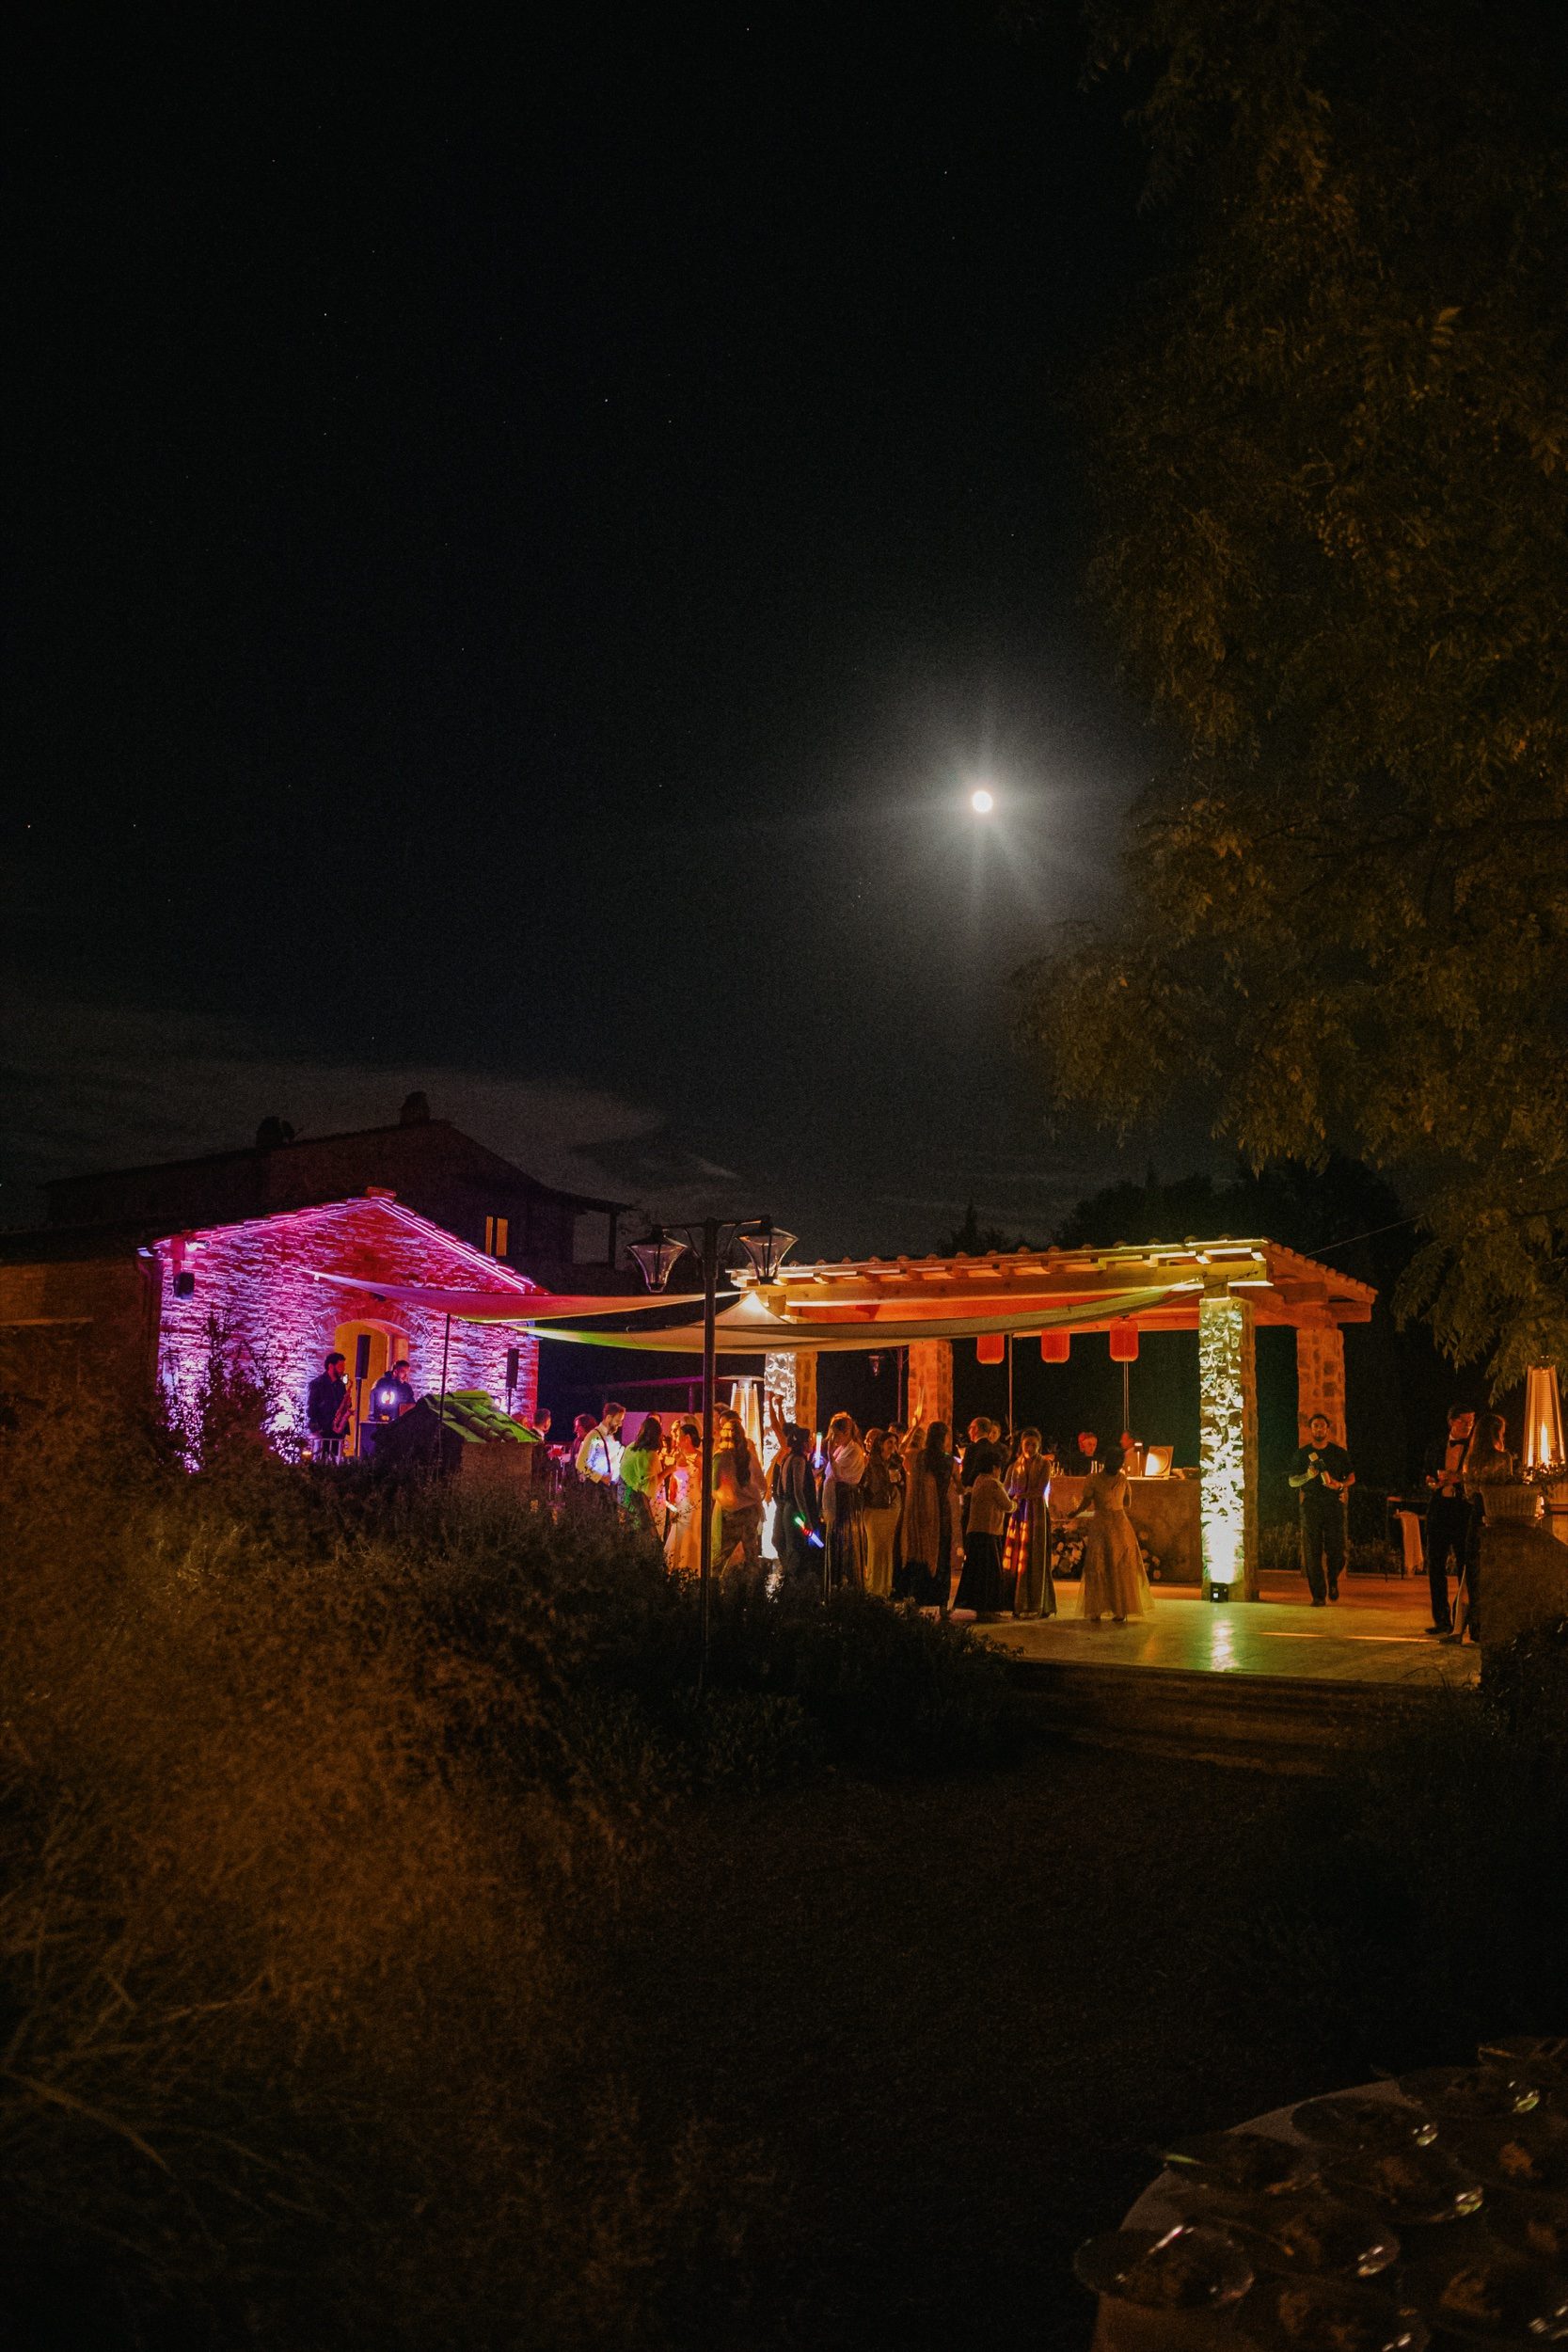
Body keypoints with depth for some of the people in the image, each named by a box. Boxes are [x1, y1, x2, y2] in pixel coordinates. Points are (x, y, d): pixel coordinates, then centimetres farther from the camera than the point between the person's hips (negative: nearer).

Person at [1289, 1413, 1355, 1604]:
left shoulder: (1339, 1452, 10)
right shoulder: (1302, 1453, 9)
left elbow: (1351, 1477, 14)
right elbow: (1292, 1481, 10)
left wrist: (1341, 1485, -7)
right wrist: (1308, 1476, -10)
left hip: (1334, 1504, 0)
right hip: (1311, 1505, 0)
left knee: (1336, 1549, -5)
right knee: (1312, 1553, -5)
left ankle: (1333, 1581, 25)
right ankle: (1318, 1595, -1)